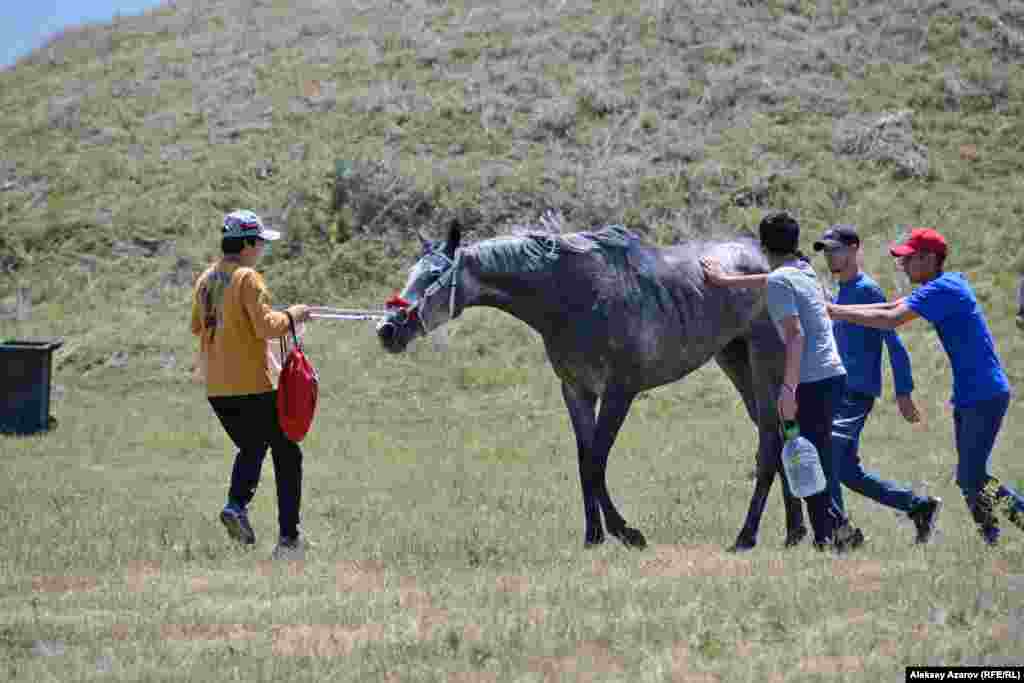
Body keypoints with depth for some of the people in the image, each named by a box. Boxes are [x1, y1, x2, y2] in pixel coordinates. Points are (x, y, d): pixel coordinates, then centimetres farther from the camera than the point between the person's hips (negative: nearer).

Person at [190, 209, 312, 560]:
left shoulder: (206, 279, 9)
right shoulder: (247, 278, -14)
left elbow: (197, 326, 19)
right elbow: (266, 327, -21)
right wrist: (291, 315, -4)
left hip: (217, 388, 7)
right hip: (255, 385, -7)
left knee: (251, 448, 25)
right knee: (287, 454, 5)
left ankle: (236, 504, 0)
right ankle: (288, 537, 2)